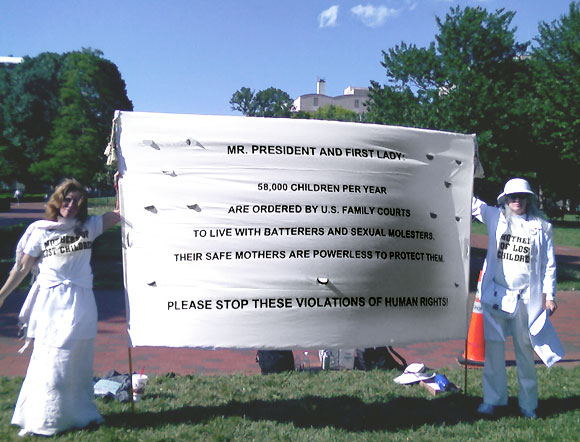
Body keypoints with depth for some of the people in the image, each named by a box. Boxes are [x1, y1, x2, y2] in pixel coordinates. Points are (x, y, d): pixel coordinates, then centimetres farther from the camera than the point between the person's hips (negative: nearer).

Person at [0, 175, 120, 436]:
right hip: (51, 304, -3)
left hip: (81, 304, 3)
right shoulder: (40, 231, 2)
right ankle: (41, 420, 8)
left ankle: (80, 413, 22)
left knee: (79, 361, 10)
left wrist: (120, 187, -2)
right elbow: (22, 268, 5)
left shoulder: (88, 227, 9)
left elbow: (119, 213, 8)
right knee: (50, 362, -3)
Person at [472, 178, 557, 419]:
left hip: (526, 298, -1)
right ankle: (492, 399, 16)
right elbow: (472, 203, 2)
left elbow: (549, 263, 7)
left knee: (525, 350, 7)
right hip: (495, 294, 1)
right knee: (494, 347, 5)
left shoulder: (541, 227, 4)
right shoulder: (495, 218, 6)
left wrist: (549, 295, 4)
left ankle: (528, 403, 20)